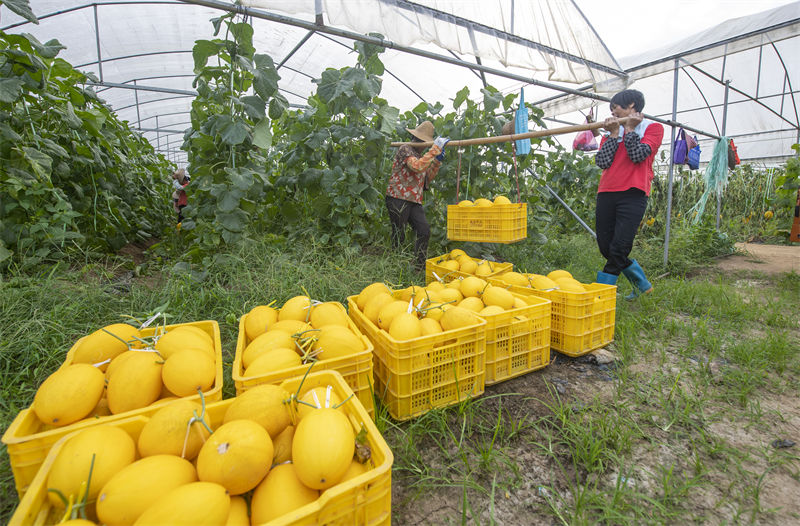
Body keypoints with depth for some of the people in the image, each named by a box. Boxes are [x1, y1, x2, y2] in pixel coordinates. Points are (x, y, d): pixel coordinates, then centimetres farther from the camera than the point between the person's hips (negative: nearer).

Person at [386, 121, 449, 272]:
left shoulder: (420, 155, 23)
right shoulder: (405, 149, -5)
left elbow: (427, 178, 21)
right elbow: (418, 167, -23)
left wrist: (437, 160, 10)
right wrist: (435, 148, -20)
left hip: (414, 201, 8)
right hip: (398, 199, -8)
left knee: (424, 230, -1)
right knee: (399, 236, -3)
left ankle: (420, 267, 7)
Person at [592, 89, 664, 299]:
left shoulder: (653, 128, 10)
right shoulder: (611, 131, 19)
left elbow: (638, 155, -8)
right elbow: (602, 162, 5)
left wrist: (629, 129, 2)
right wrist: (613, 134, 2)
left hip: (633, 195, -5)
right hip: (606, 193, 5)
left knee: (619, 248, -13)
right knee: (606, 248, 5)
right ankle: (642, 285, 25)